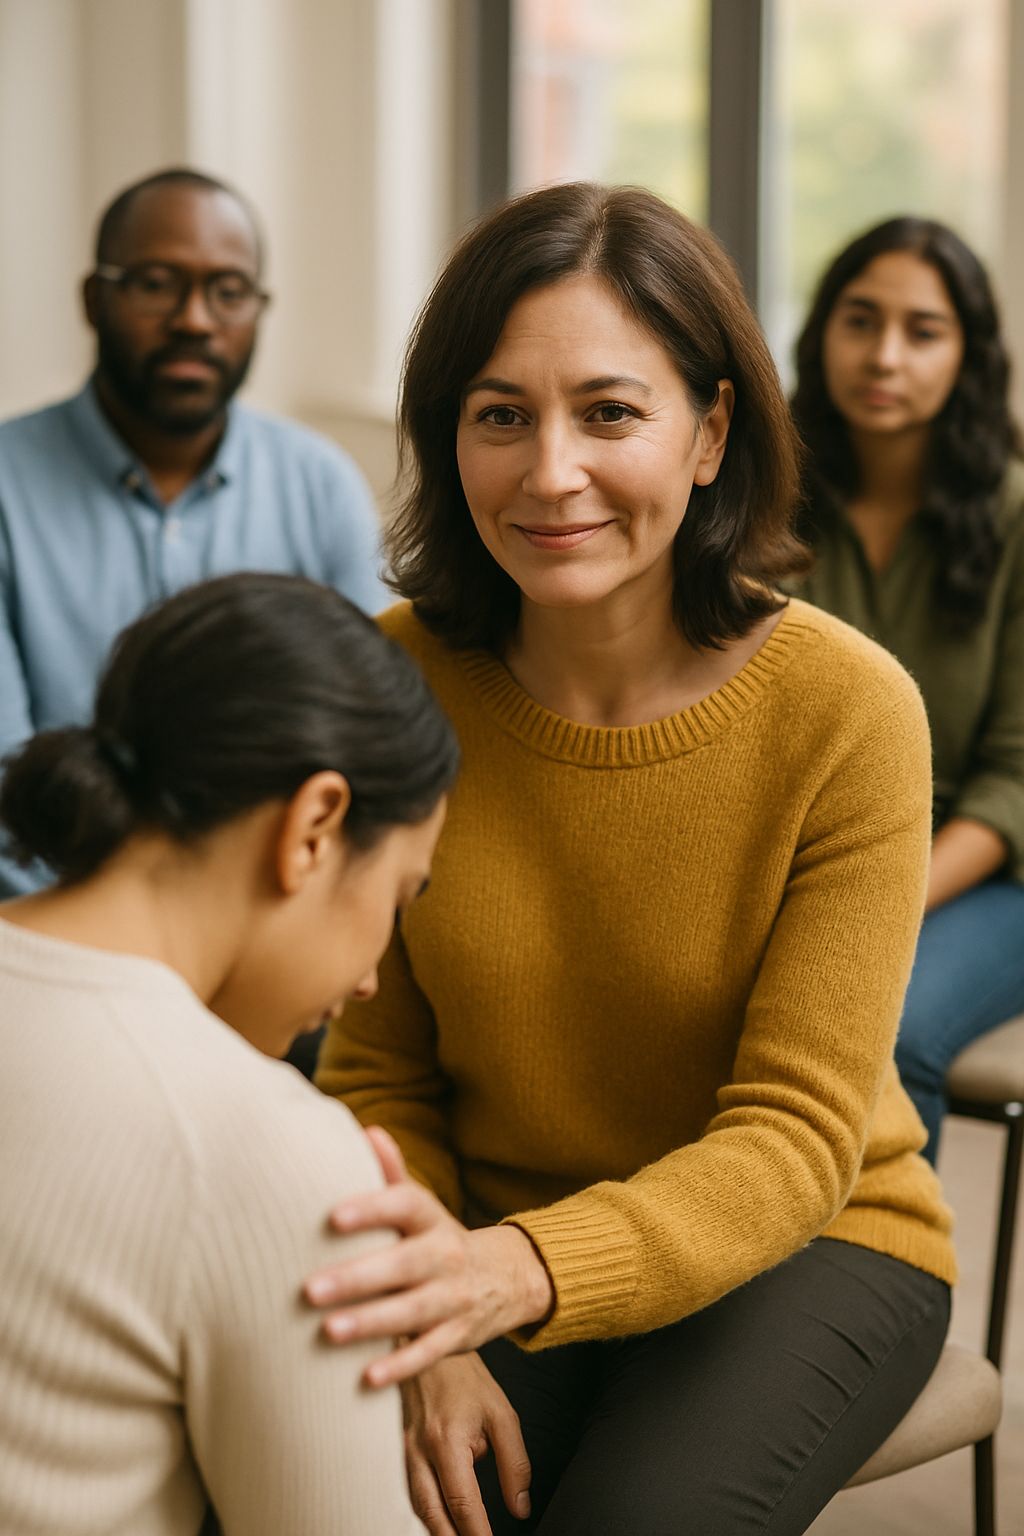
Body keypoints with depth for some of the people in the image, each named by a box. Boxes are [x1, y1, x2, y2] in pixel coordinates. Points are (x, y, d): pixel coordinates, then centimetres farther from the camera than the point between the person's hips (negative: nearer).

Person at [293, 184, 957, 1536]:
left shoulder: (847, 711, -19)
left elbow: (796, 1138, -20)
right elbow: (378, 1077, -2)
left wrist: (525, 1274, -38)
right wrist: (432, 1344, -18)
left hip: (805, 1242, -1)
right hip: (493, 1244, 2)